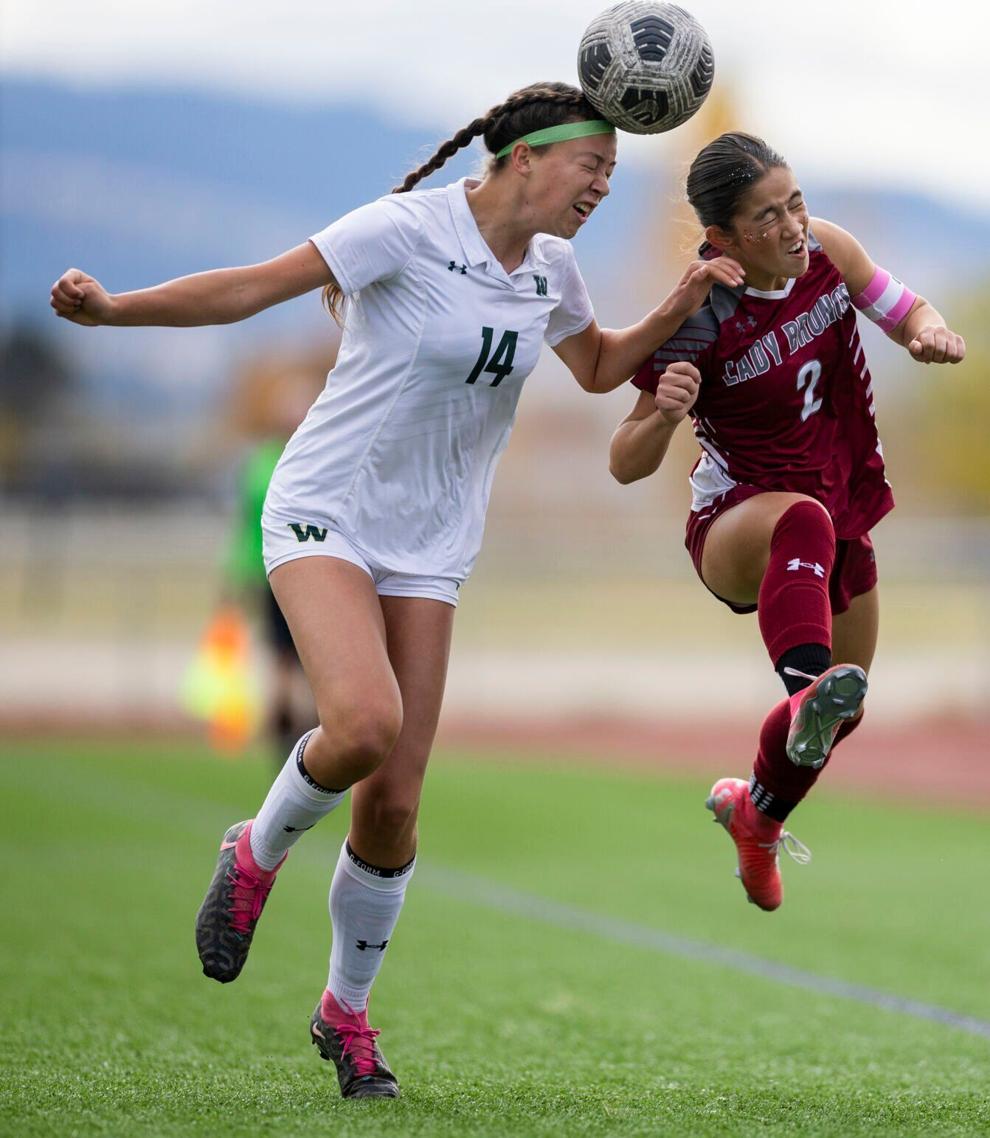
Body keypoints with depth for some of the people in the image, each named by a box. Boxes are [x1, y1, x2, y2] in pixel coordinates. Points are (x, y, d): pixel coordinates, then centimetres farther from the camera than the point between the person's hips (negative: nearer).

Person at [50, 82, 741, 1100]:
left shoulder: (549, 272, 6)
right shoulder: (409, 228, -15)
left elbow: (599, 368, 26)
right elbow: (250, 289, -17)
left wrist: (679, 309, 9)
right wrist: (114, 309, -29)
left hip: (430, 548, 5)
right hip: (324, 510, -5)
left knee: (393, 805, -1)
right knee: (365, 723, -30)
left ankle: (346, 1010, 22)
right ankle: (256, 855, 2)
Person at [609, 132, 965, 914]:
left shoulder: (823, 249, -10)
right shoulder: (700, 323, -24)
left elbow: (904, 311, 6)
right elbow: (627, 466, -20)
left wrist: (929, 332, -18)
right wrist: (663, 415, -43)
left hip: (844, 520, 7)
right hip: (734, 524, -6)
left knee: (843, 710, 18)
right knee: (803, 520, -43)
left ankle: (757, 810, 50)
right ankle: (807, 695, -65)